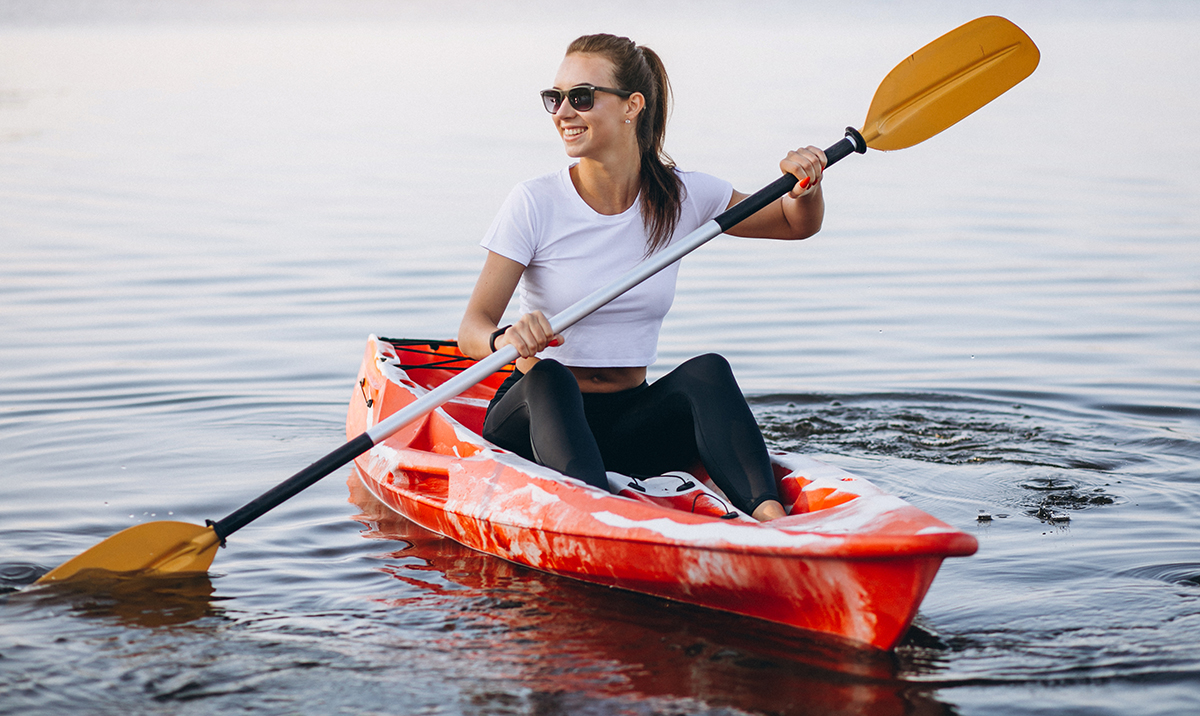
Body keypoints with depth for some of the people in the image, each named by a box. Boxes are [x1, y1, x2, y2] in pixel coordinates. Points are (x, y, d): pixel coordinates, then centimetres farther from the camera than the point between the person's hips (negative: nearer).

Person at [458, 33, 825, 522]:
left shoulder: (681, 198, 1)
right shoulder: (535, 204, -8)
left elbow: (797, 225, 13)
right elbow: (471, 329, -14)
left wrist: (806, 188, -11)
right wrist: (506, 339, -38)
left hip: (629, 421, 2)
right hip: (536, 414, -2)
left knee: (707, 371, -26)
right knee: (548, 378, -35)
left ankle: (768, 513, -46)